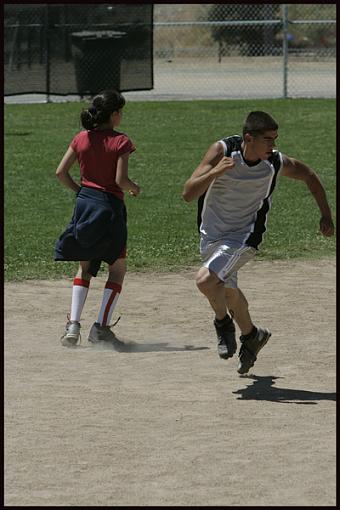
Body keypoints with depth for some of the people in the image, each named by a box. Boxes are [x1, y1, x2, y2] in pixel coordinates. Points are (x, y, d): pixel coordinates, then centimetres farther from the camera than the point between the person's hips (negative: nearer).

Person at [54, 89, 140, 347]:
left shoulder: (82, 138, 4)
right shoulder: (121, 141, -10)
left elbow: (61, 172, 3)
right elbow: (121, 180, -17)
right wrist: (135, 188, 4)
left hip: (85, 201, 5)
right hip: (110, 206, -5)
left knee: (85, 266, 16)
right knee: (118, 268, 10)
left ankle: (73, 323, 1)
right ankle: (102, 326, 1)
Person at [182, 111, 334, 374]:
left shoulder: (276, 163, -17)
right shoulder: (223, 151, -21)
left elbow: (309, 176, 5)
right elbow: (188, 193, -25)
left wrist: (326, 215, 4)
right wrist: (215, 172, -40)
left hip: (244, 236, -2)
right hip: (211, 235, 3)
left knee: (206, 279, -25)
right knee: (228, 291, 21)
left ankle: (223, 323, 3)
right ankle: (252, 335, 47)